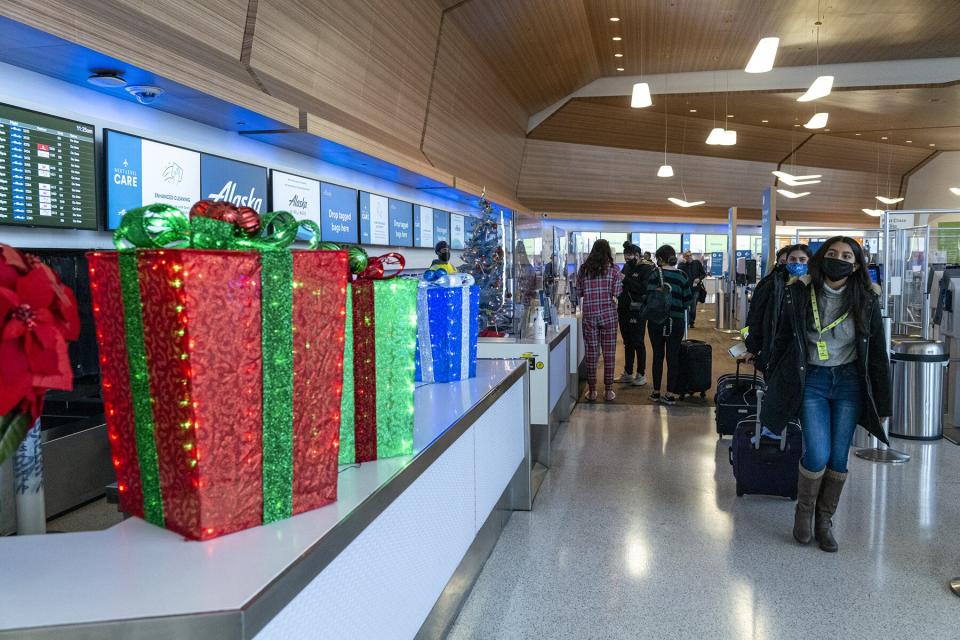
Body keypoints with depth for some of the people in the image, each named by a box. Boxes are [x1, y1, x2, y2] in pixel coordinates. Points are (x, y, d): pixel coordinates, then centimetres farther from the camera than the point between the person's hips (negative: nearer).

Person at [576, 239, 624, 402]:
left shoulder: (584, 269, 2)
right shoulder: (613, 270, -3)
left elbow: (579, 292, 7)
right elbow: (617, 295, -4)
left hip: (589, 315, 1)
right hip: (608, 314, -1)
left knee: (591, 353, 7)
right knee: (609, 353, 6)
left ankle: (592, 391, 11)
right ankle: (608, 391, 11)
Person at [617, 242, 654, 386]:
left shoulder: (647, 269, -10)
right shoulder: (627, 267, 12)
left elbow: (643, 288, -22)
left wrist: (626, 279, -23)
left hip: (637, 311, -7)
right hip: (624, 309, 7)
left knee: (638, 343, 1)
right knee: (627, 343, 14)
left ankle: (641, 375, 13)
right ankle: (628, 373, 24)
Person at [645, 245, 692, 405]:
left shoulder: (655, 274, -6)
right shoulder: (682, 275, 0)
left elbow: (649, 296, -10)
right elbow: (687, 300, 2)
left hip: (657, 320, -1)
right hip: (676, 321, 1)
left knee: (658, 356, 9)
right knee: (673, 357, 6)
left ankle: (656, 392, 16)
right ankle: (671, 394, 8)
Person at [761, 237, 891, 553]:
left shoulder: (866, 300, -3)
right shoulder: (800, 294, -5)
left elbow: (878, 353, 2)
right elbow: (783, 341, 3)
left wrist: (881, 404, 2)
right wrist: (775, 385, 5)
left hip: (849, 383, 2)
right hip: (811, 381, -1)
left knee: (838, 457, 4)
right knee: (817, 455, -11)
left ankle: (825, 520, 25)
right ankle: (804, 510, 18)